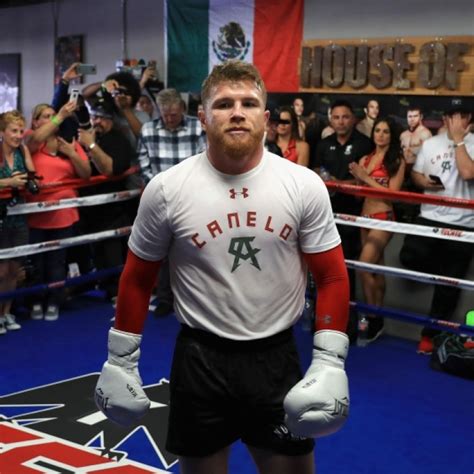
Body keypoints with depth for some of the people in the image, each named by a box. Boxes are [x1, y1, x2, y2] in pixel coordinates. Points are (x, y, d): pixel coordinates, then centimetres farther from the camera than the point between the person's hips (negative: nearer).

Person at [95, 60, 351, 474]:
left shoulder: (304, 186, -6)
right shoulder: (167, 189, -7)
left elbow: (332, 277, -1)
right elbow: (137, 279, 2)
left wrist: (329, 361, -8)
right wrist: (121, 360, 3)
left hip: (276, 357, 1)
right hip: (199, 358, 0)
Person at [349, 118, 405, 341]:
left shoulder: (397, 161, -7)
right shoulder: (365, 160, 10)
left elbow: (393, 193, -13)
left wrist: (366, 177, -14)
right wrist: (356, 177, -9)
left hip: (383, 218, -6)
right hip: (365, 217, 6)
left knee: (363, 267, -14)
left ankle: (373, 317, -2)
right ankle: (377, 318, 18)